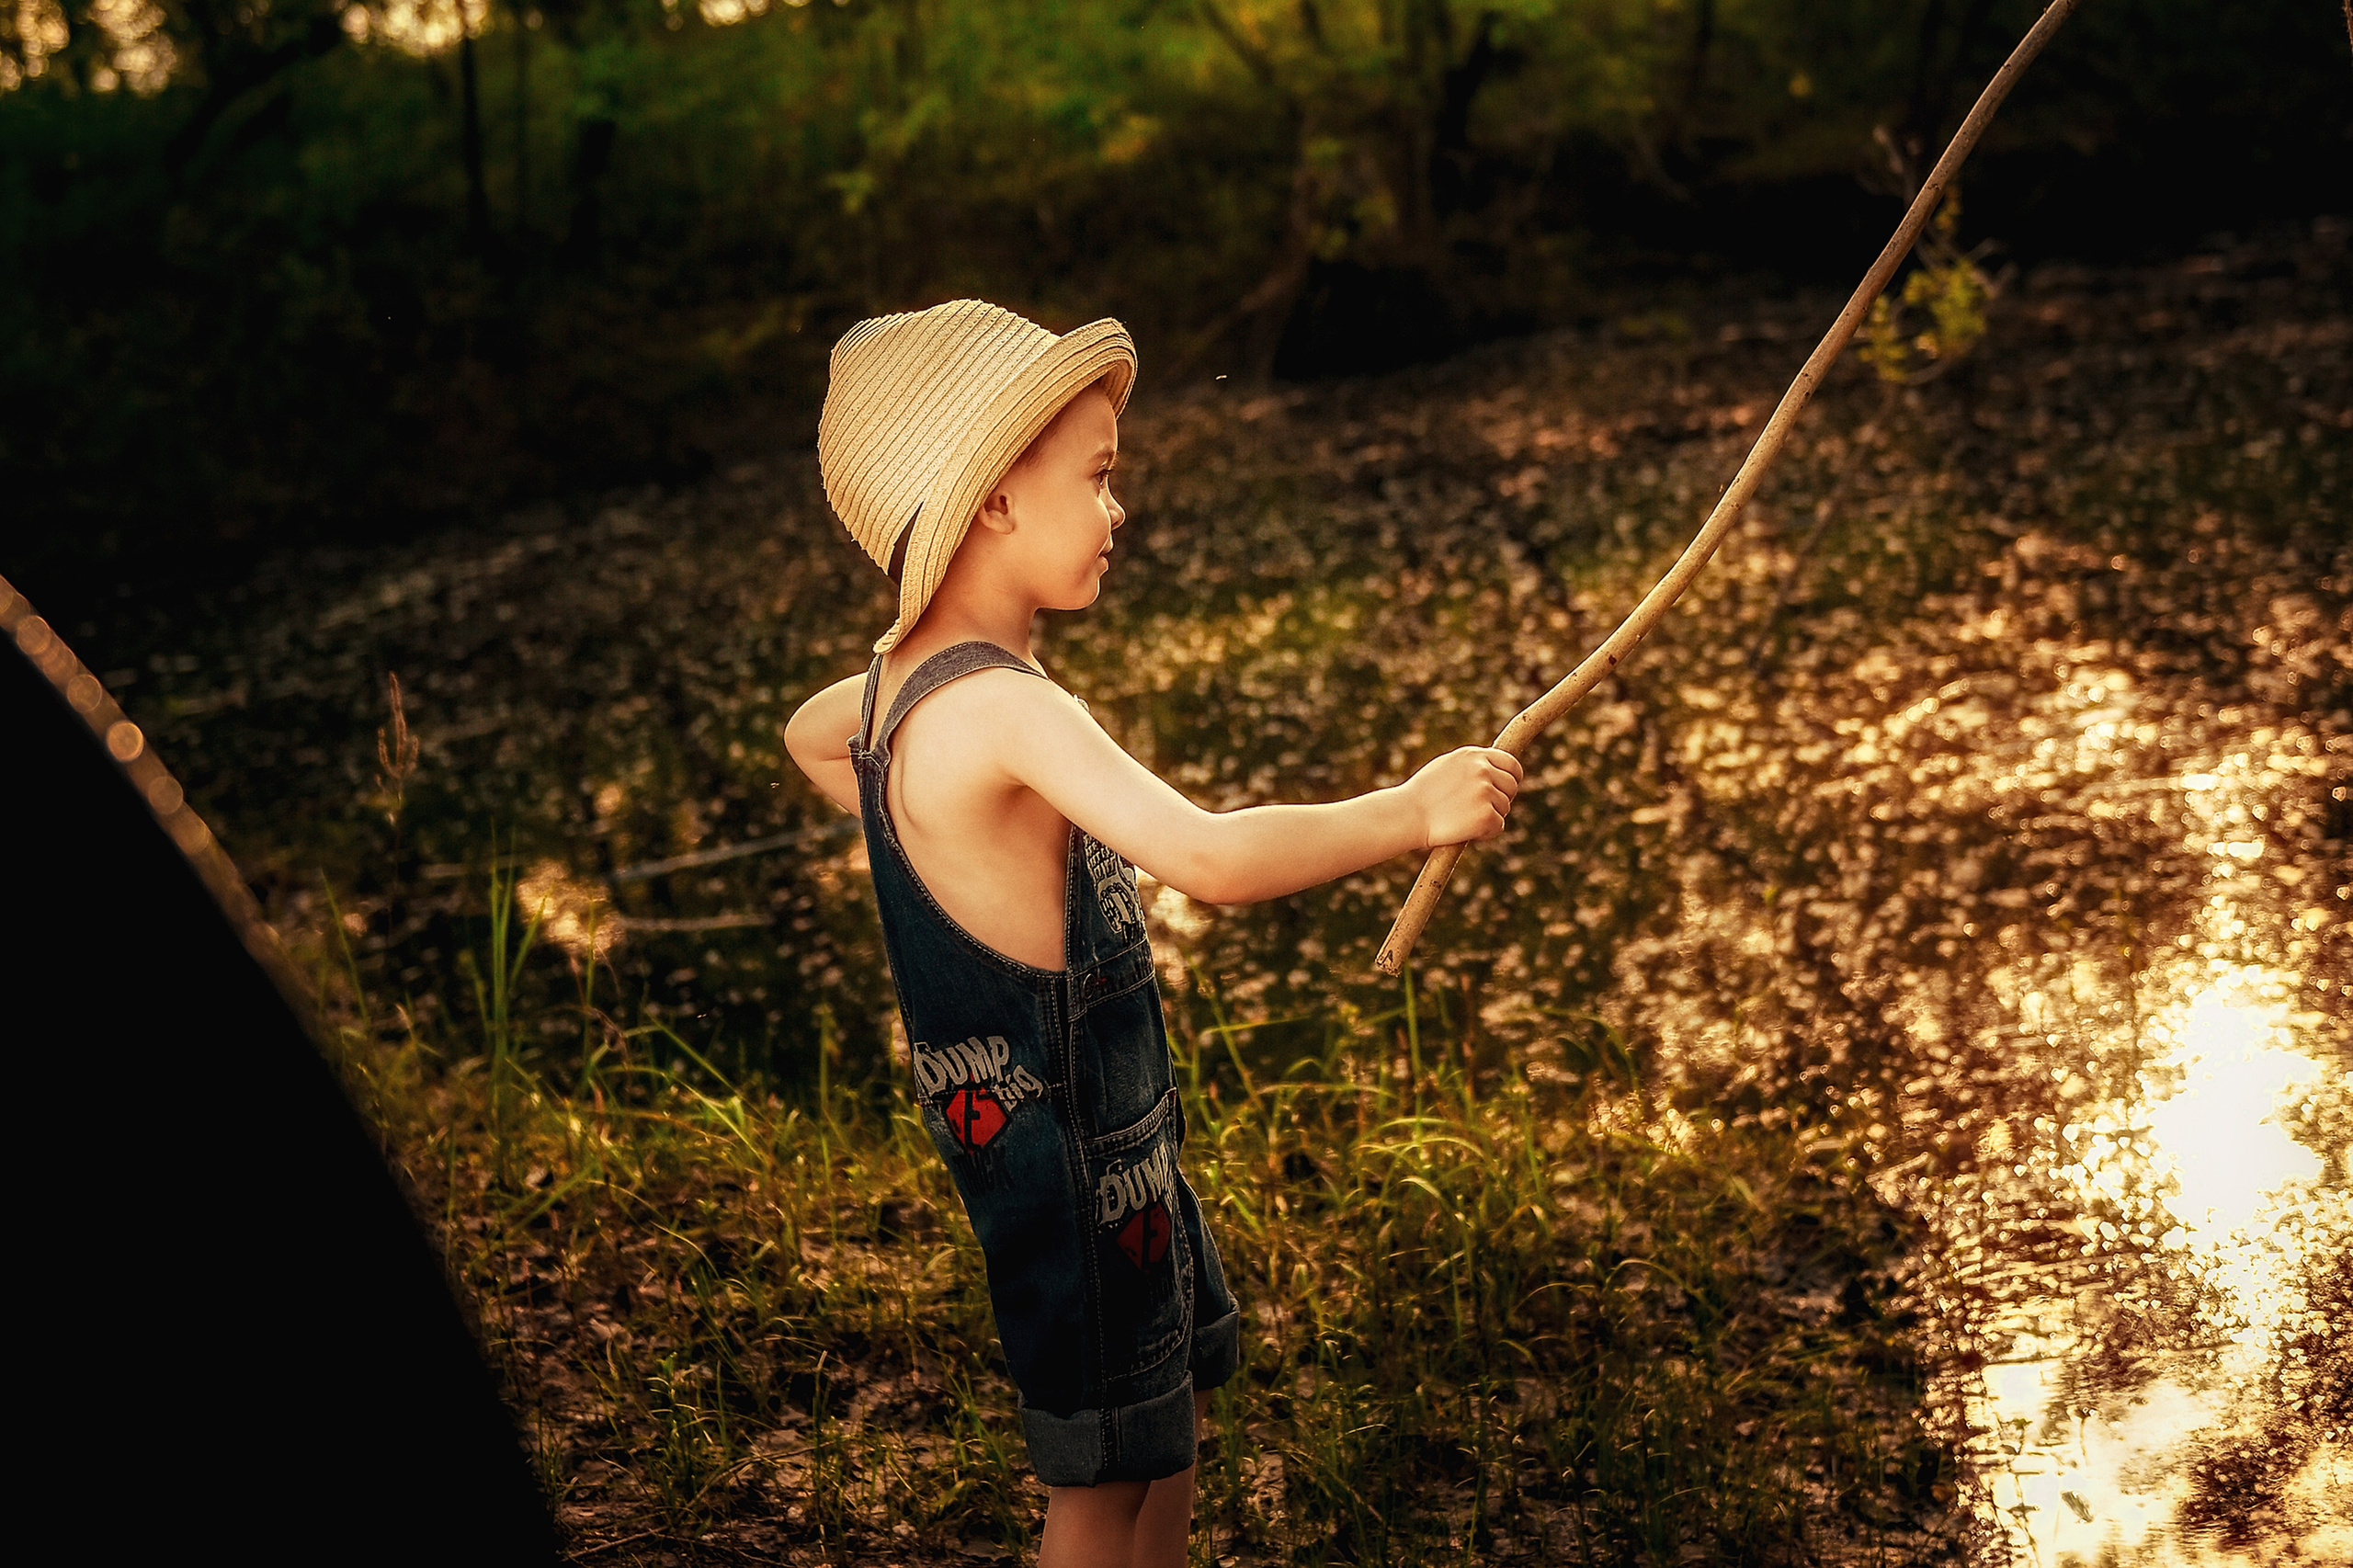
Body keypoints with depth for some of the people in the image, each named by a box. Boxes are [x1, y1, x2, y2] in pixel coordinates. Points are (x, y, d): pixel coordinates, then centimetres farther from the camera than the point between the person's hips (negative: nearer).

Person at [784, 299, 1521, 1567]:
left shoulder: (902, 674, 2)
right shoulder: (1002, 707, -29)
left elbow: (807, 737, 25)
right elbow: (1213, 860, -39)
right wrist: (1408, 812, -27)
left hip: (1102, 1123, 10)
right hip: (1065, 1149, -10)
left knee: (1173, 1412, 23)